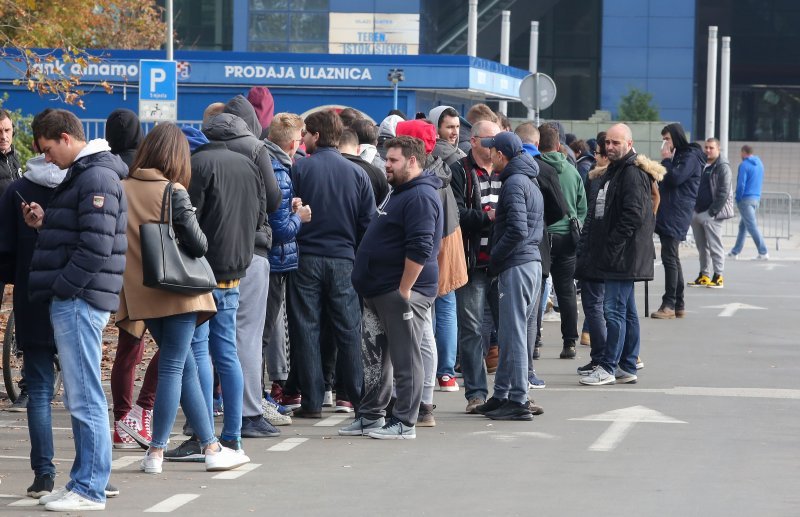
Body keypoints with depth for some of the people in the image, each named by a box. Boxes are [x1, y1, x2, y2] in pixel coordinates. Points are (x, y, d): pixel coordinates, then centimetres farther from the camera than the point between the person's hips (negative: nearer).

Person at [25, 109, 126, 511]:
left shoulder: (97, 177, -14)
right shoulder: (81, 175, 18)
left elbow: (96, 245, -21)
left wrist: (62, 288, -15)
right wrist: (45, 224, 6)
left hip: (79, 300, -10)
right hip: (73, 300, 10)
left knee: (85, 398, -7)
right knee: (79, 398, 13)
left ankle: (90, 490, -5)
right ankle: (82, 482, 18)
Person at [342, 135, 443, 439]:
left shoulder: (420, 197, -15)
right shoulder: (400, 193, 20)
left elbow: (419, 249, -24)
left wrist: (404, 291, -23)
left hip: (402, 291, -11)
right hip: (379, 293, 11)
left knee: (405, 359, -4)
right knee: (376, 357, 14)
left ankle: (404, 423, -1)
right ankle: (370, 416, 22)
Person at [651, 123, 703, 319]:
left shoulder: (690, 156, -8)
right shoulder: (677, 156, 22)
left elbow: (674, 178, -19)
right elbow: (666, 181, 24)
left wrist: (666, 159, -8)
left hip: (677, 215, -10)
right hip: (667, 213, 10)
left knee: (669, 258, -12)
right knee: (673, 259, 11)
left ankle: (669, 305, -12)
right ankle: (678, 305, 15)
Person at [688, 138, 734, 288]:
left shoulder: (722, 167, -8)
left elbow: (723, 192, -13)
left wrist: (713, 211, -17)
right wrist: (694, 209, 10)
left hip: (711, 214, -7)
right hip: (697, 212, 7)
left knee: (714, 245, -6)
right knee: (701, 246, 11)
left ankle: (718, 277, -3)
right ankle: (703, 276, 18)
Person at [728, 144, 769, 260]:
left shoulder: (744, 165, -14)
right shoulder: (759, 163, 11)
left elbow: (741, 184, -18)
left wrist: (738, 199, -5)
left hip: (746, 199, -8)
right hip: (757, 198, 8)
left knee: (752, 226, -7)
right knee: (743, 226, 15)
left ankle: (763, 253, -12)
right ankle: (735, 252, 20)